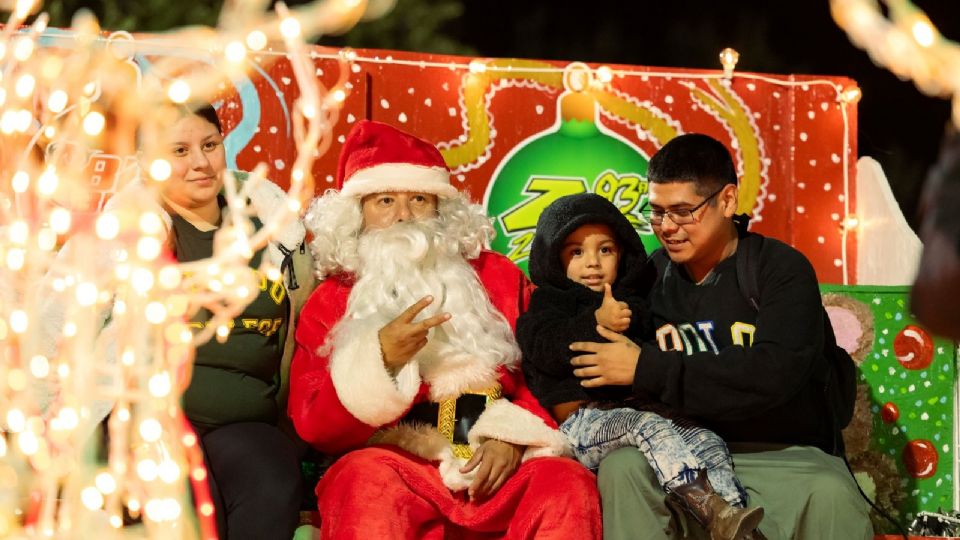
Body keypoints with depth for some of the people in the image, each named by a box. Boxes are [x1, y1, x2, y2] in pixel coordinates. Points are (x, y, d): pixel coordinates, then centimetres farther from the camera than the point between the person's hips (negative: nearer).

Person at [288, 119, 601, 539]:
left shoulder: (496, 277, 17)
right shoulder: (331, 302, 12)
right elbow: (314, 427, 1)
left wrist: (513, 437, -7)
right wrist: (380, 360, -15)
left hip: (496, 468, 1)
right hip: (397, 463, -1)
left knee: (570, 484, -30)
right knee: (368, 480, -36)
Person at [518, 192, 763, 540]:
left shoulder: (633, 300, 25)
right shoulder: (547, 303, 8)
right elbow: (547, 351, -14)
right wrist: (596, 323, -27)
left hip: (635, 406, 6)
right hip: (582, 419, -6)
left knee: (706, 438, -18)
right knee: (649, 426, -34)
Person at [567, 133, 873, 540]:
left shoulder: (781, 269, -2)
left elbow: (774, 375, -19)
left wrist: (647, 368, -19)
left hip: (783, 455, -3)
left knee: (829, 496, -34)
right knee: (622, 468, -27)